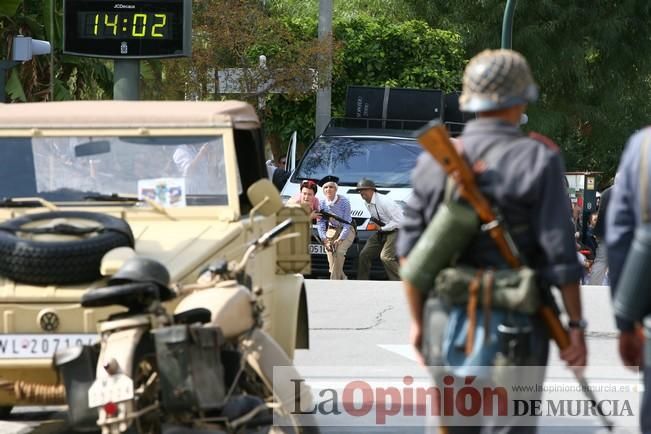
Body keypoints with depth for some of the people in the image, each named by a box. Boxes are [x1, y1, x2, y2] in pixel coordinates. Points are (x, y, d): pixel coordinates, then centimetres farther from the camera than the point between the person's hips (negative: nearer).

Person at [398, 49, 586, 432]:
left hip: (448, 318, 4)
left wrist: (418, 320, 14)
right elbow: (560, 252, -11)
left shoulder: (435, 160, 4)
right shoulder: (537, 160, -8)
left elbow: (410, 249, 6)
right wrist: (576, 326, -5)